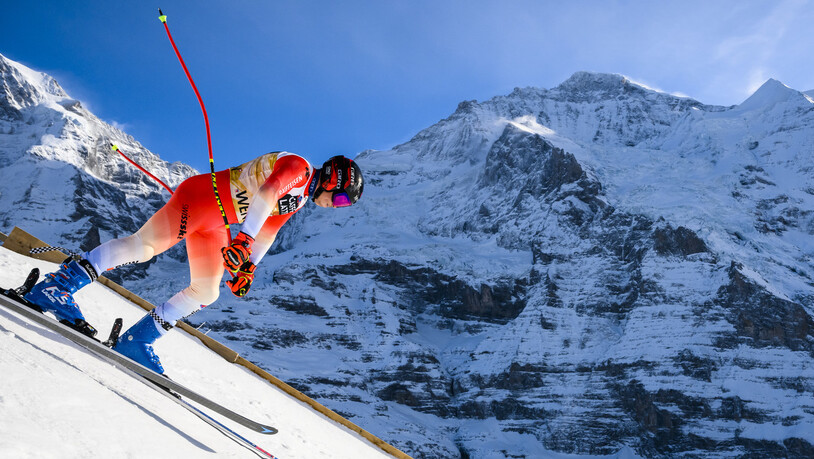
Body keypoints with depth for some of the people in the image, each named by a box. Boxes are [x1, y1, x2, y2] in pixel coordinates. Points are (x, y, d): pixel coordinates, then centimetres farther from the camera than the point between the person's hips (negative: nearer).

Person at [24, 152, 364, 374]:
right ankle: (57, 285, -14)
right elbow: (265, 195, -29)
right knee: (145, 244, -22)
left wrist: (249, 266, 11)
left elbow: (268, 231, 18)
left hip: (213, 224, 9)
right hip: (202, 195, -9)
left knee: (206, 292, 2)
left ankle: (136, 343, 5)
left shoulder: (300, 199, 14)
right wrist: (243, 241, -39)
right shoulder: (297, 166, -13)